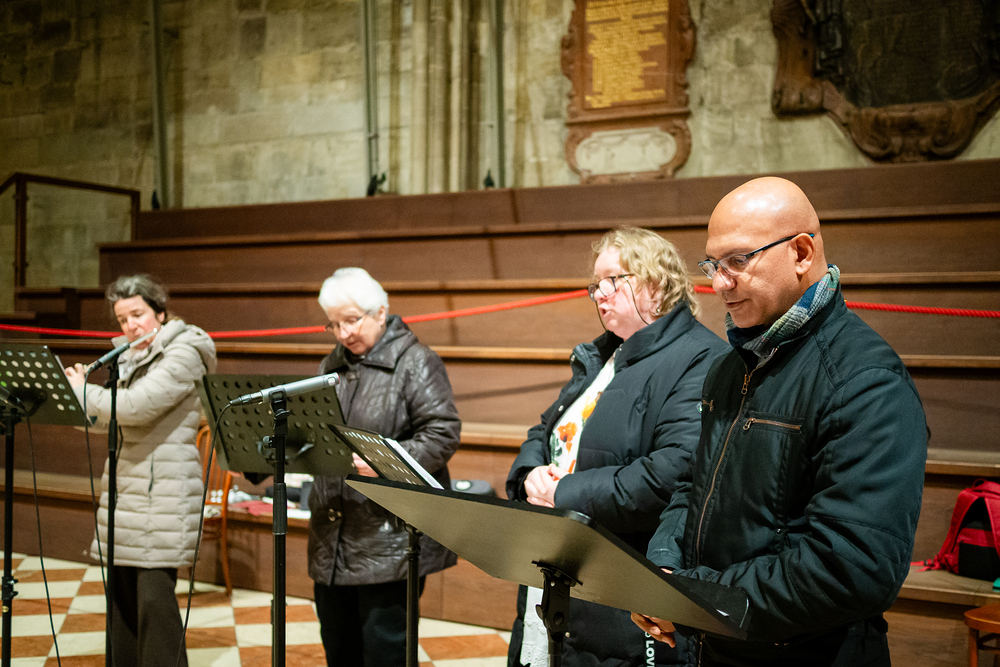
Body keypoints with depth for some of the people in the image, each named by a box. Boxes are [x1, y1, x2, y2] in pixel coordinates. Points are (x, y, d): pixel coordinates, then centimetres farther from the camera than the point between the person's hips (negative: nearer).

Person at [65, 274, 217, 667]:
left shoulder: (184, 354, -11)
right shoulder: (130, 358, 16)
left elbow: (134, 408, -22)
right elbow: (104, 420, 21)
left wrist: (82, 389, -7)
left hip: (162, 495, -8)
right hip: (124, 491, 8)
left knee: (154, 598, -8)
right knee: (121, 597, 12)